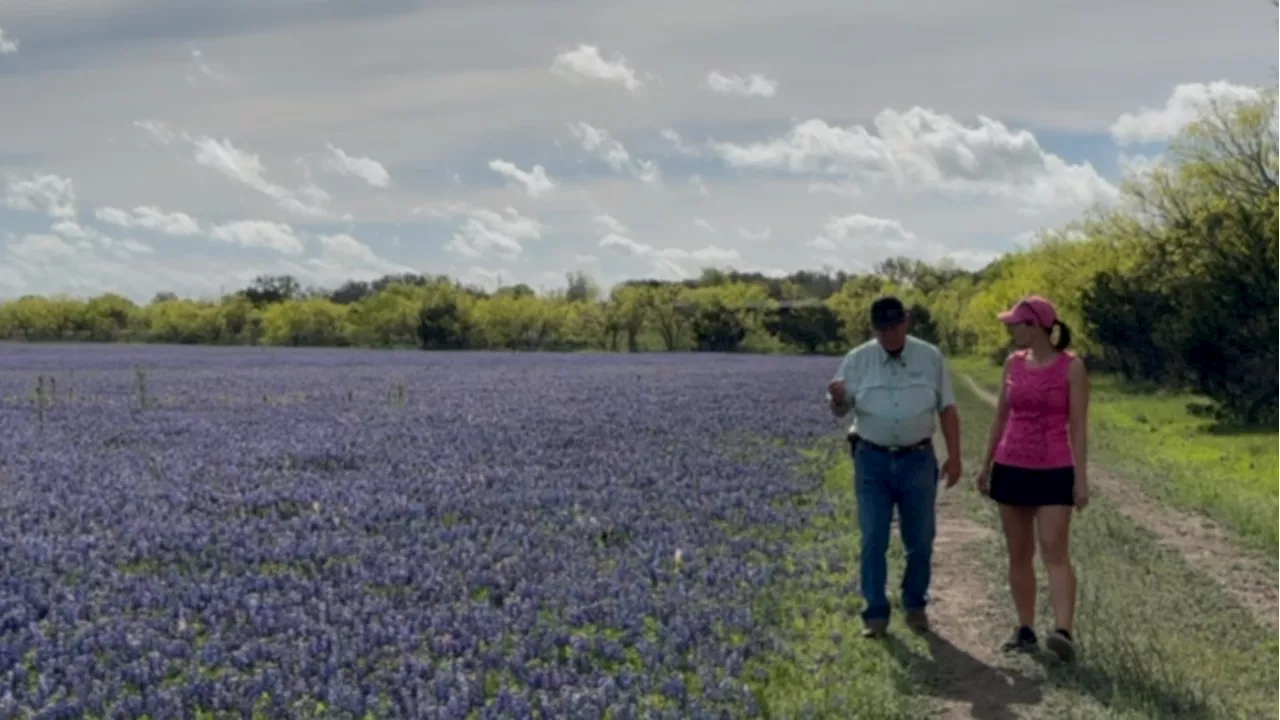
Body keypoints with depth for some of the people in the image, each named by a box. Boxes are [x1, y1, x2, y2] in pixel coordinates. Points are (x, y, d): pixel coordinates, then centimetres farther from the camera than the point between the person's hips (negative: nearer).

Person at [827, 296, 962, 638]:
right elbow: (841, 410, -1)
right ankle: (876, 613, 5)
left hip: (918, 459, 1)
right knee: (873, 539, -2)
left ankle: (915, 605, 24)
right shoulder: (857, 360, 0)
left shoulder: (930, 357, 1)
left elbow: (947, 409, 6)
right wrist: (838, 398, -25)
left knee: (920, 539, 7)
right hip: (872, 460, 0)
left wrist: (954, 455, 0)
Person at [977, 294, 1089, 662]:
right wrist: (986, 464, 15)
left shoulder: (1072, 367, -8)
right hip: (1011, 470, 5)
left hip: (1054, 473, -5)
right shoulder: (1013, 362, 6)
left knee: (1054, 553, -15)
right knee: (1018, 555, 7)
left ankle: (1064, 633, -23)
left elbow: (1079, 427, -9)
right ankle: (1026, 630, 15)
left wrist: (1081, 478, -14)